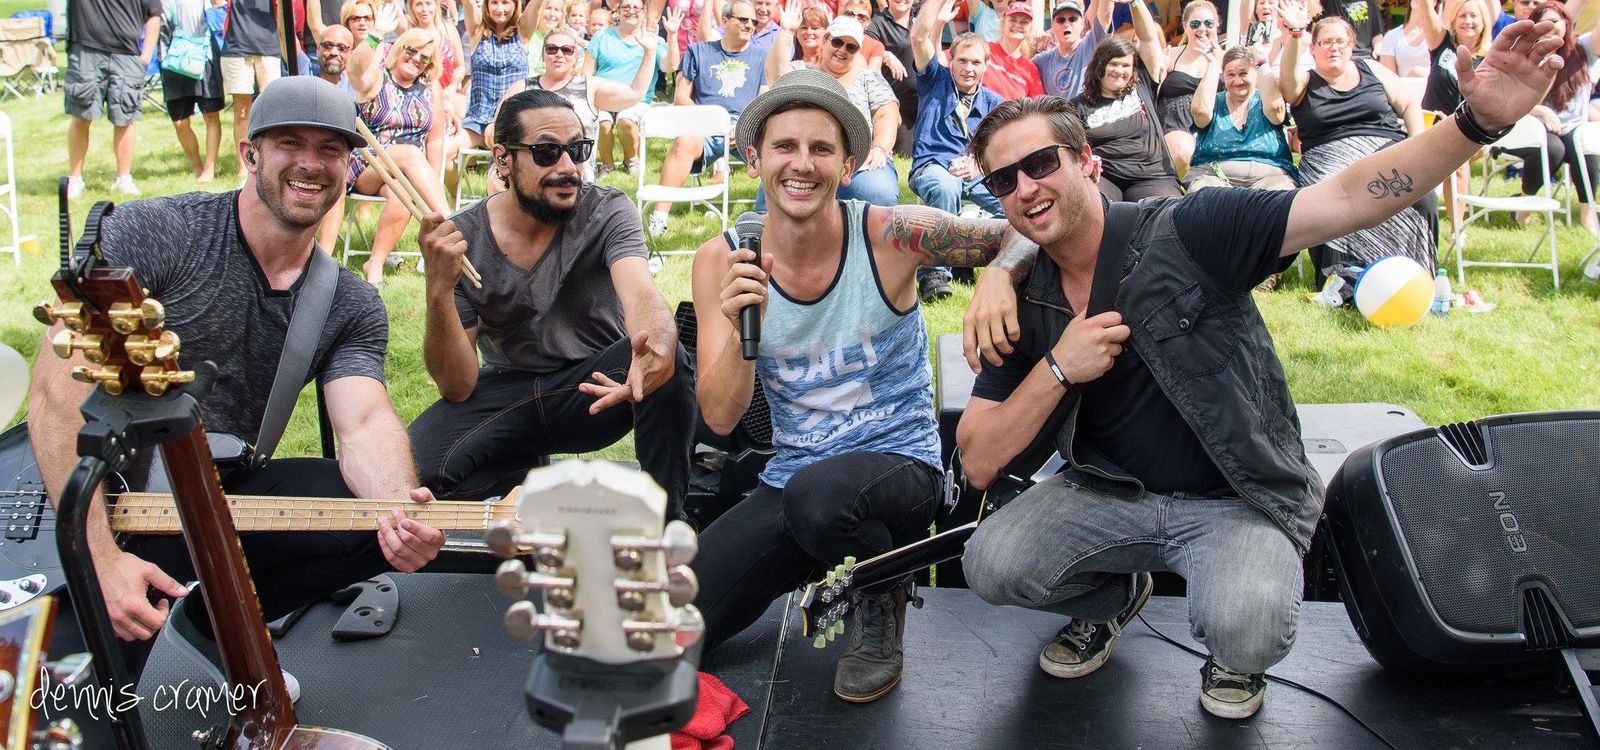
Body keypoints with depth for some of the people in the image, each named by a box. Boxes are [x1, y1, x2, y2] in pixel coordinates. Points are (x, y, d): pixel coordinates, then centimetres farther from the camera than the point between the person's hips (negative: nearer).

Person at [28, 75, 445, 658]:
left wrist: (398, 505, -38)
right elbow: (58, 393, -19)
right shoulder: (149, 234, -13)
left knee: (386, 525, -14)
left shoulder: (352, 308, 1)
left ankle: (209, 616, 3)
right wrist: (102, 557, -29)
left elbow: (365, 423, -13)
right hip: (102, 493, -5)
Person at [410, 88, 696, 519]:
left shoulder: (608, 212, -11)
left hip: (595, 386, -1)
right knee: (414, 464, -27)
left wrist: (657, 347, -57)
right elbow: (458, 386, -12)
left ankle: (665, 520, -15)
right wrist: (439, 290, -30)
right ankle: (533, 474, 4)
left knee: (667, 357, -33)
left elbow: (640, 296, -31)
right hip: (508, 392, 1)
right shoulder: (459, 239, -9)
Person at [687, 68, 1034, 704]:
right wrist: (739, 328, -28)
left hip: (900, 460, -3)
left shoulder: (889, 235, -13)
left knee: (818, 494, -38)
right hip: (790, 480, 3)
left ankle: (882, 602, -2)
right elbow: (720, 417, -9)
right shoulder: (721, 262, -5)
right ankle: (815, 560, 17)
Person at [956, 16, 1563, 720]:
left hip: (1238, 499, -4)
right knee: (990, 564, -19)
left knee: (1245, 630, -33)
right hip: (1110, 493, 4)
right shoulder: (1022, 306, -4)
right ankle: (1114, 596, 15)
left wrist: (1478, 121, -39)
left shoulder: (1186, 231, -16)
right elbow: (979, 464, -6)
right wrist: (1057, 371, -21)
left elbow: (1348, 199, -25)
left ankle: (1234, 659, 8)